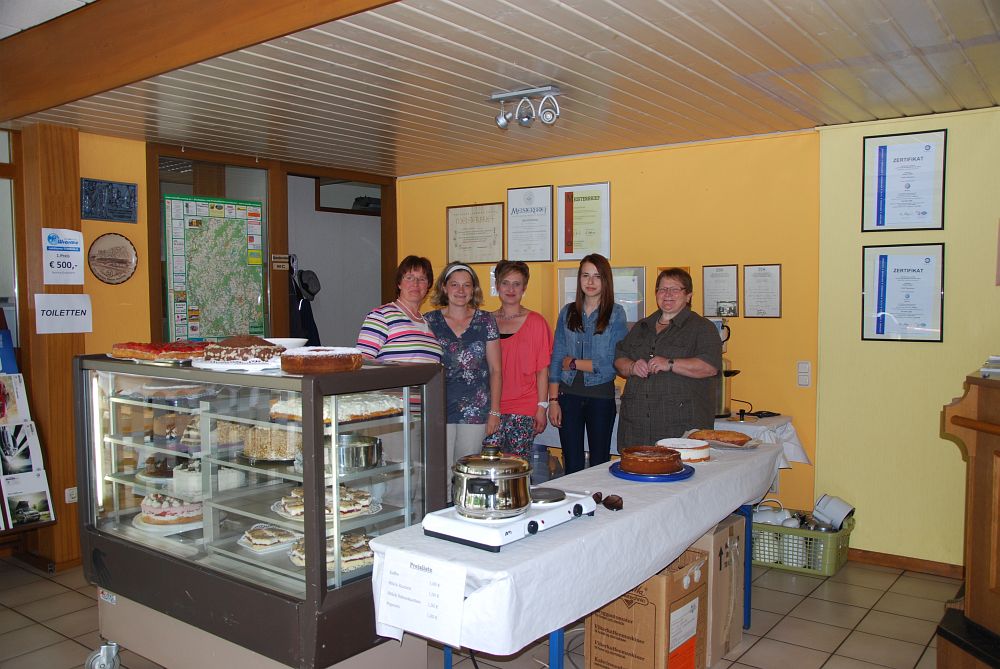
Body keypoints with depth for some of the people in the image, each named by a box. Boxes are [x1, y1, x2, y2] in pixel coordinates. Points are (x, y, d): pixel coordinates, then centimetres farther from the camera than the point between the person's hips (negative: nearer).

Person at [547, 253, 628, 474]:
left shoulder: (615, 313, -3)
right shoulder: (568, 312, 6)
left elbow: (613, 363, -10)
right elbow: (556, 359, 5)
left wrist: (574, 363, -6)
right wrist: (553, 400, -1)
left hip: (601, 395, -2)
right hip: (569, 394, 2)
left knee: (599, 463, 7)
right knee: (572, 464, 8)